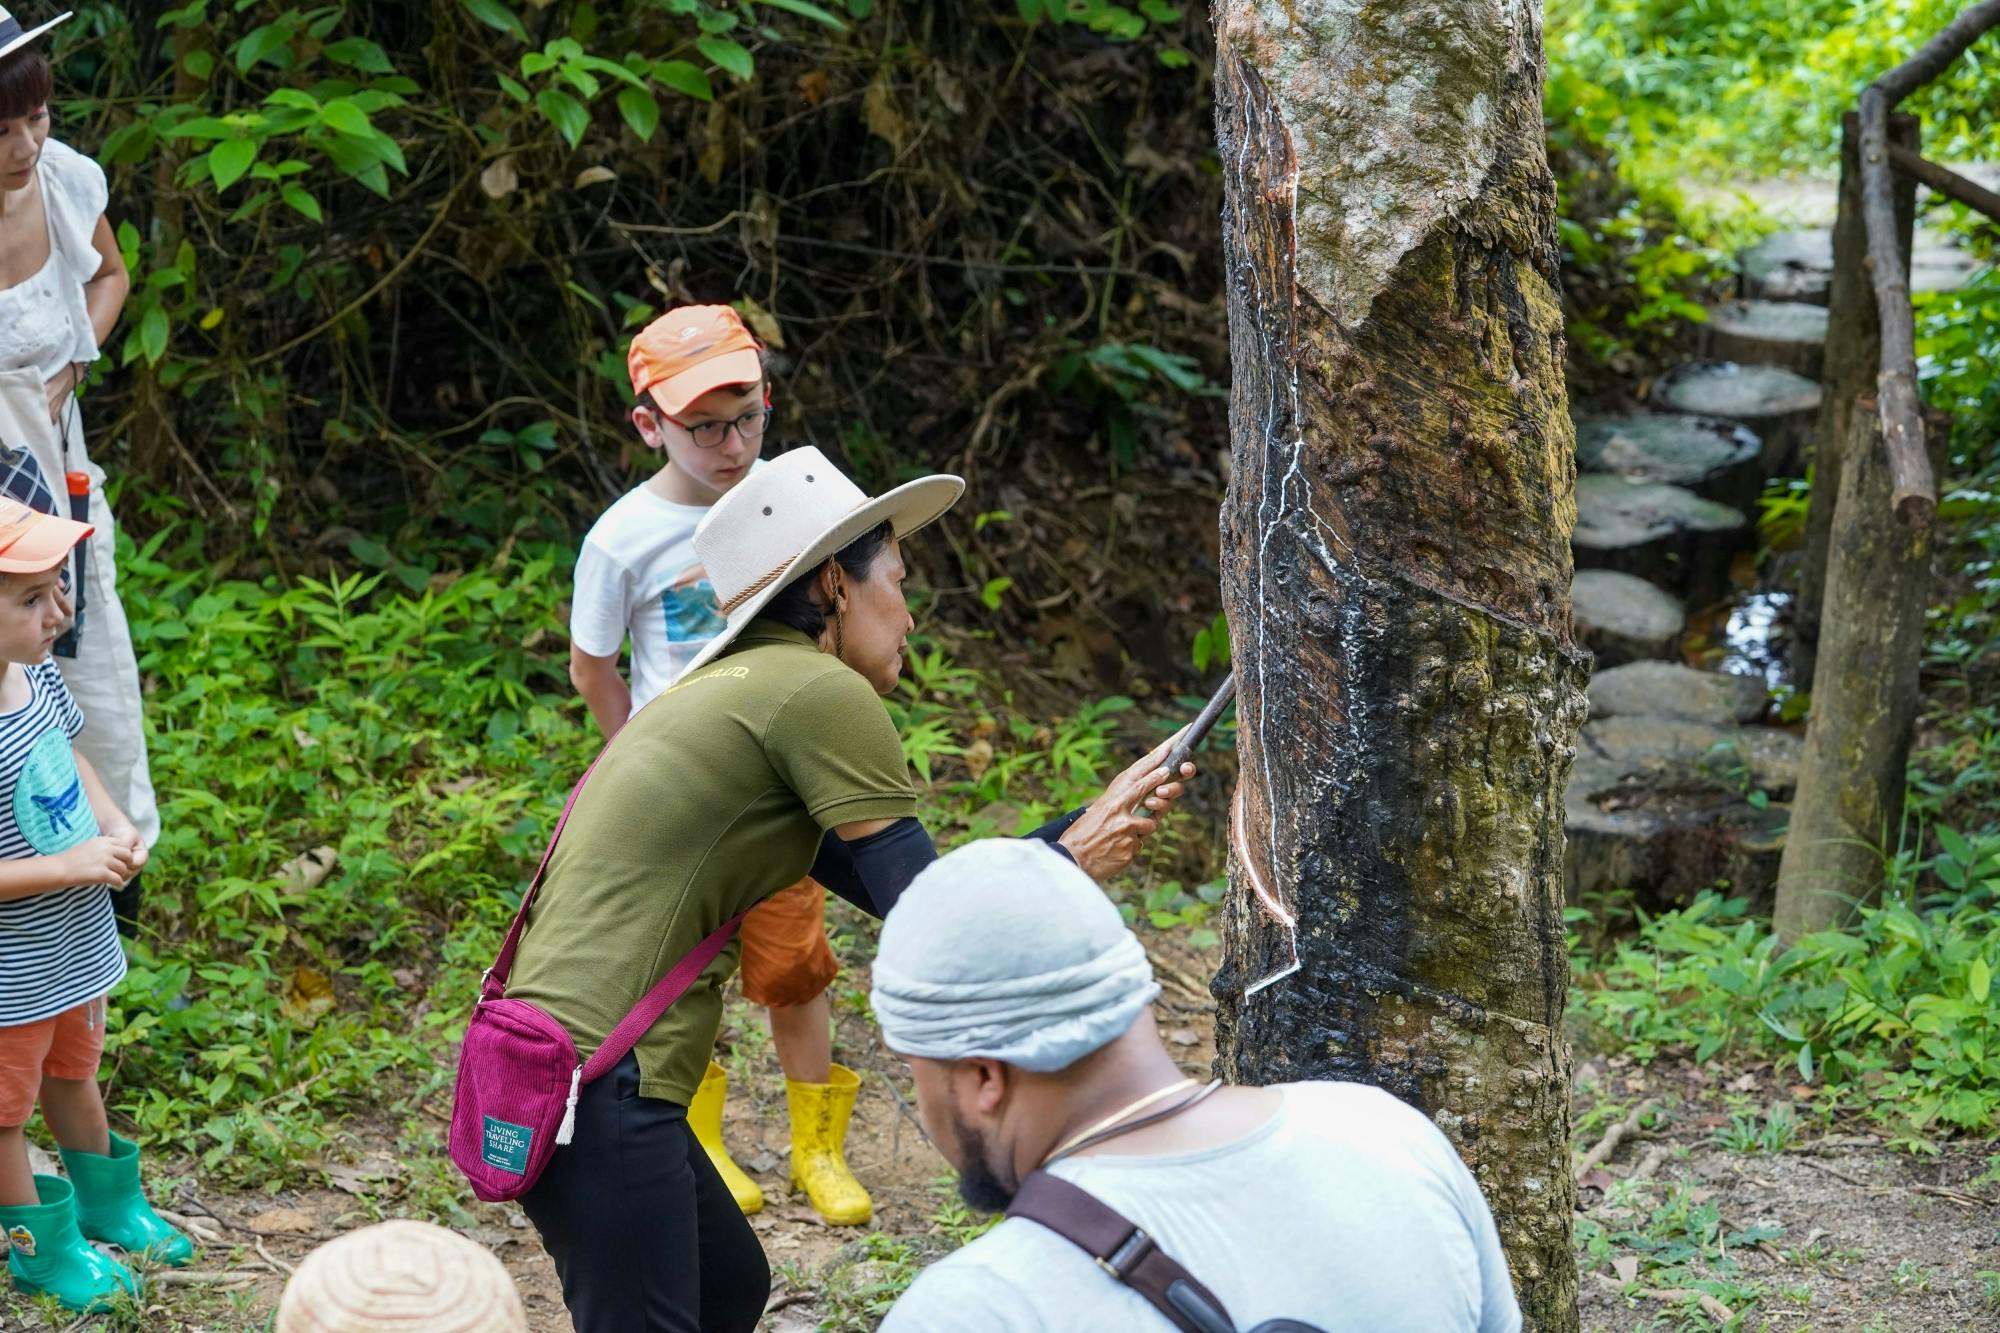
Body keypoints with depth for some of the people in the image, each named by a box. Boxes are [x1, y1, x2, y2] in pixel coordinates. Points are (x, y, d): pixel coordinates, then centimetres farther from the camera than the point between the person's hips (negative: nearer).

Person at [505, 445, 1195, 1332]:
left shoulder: (741, 690, 18)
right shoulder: (822, 693, -10)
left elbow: (898, 889, 19)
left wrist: (1090, 826, 20)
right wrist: (1068, 863, 7)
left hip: (551, 1057, 10)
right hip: (595, 1085, -10)